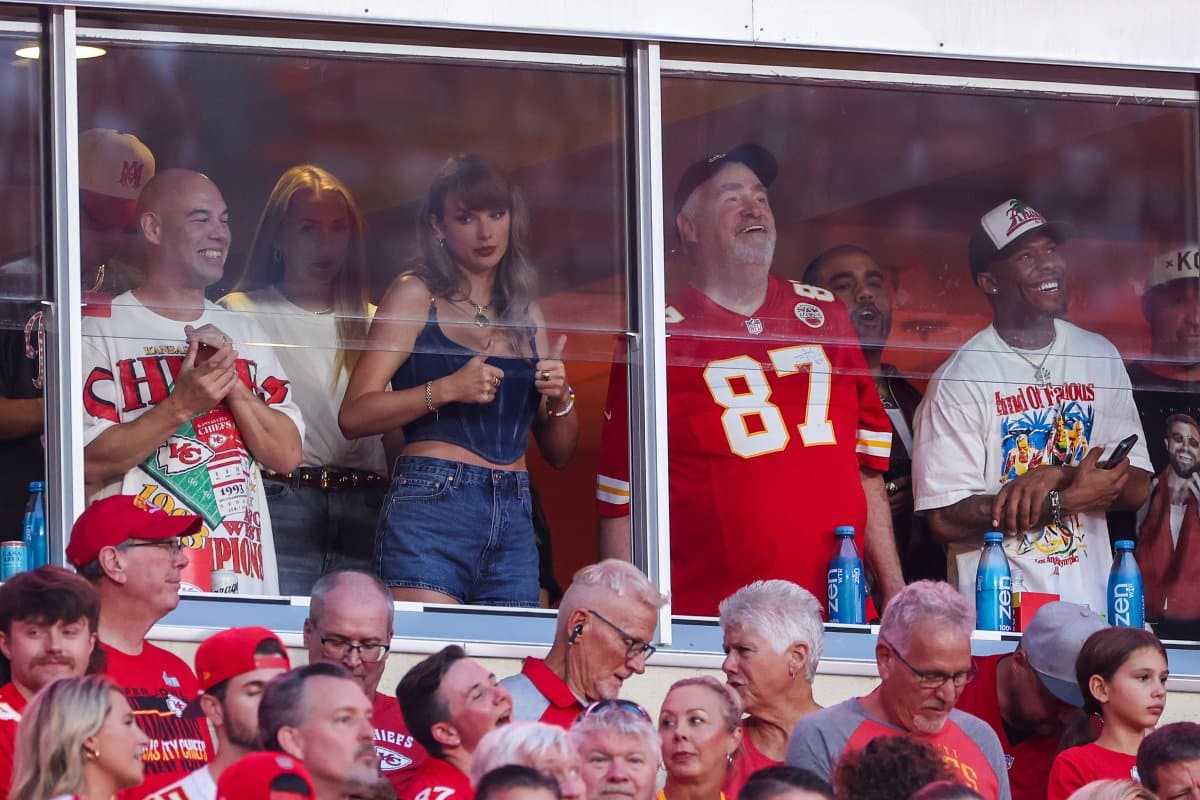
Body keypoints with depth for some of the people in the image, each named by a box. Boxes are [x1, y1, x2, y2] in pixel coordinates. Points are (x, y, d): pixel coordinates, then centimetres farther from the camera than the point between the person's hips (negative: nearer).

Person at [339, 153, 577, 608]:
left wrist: (559, 399, 3)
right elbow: (354, 416, -5)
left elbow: (559, 454, 22)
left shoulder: (525, 313, 19)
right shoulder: (415, 295, 6)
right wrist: (446, 390, -15)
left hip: (515, 522, 5)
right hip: (432, 505, -5)